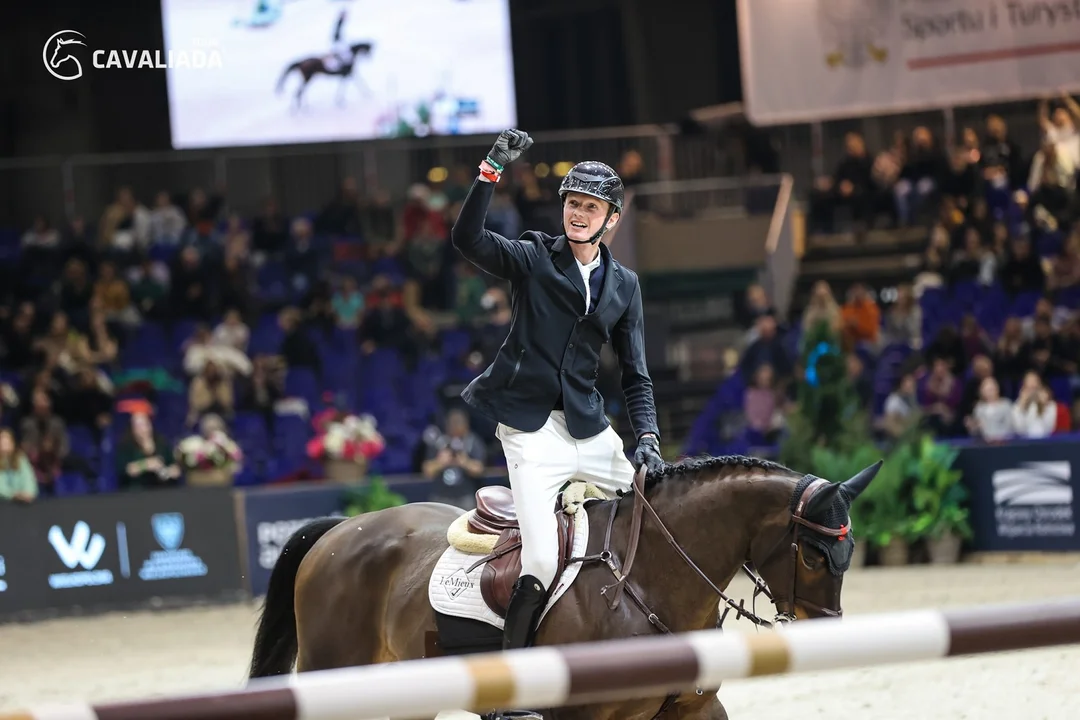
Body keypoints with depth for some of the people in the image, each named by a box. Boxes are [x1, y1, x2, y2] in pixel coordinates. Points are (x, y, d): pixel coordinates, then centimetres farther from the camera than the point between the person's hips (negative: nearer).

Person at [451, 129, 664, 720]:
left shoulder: (624, 284, 13)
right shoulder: (533, 259, 1)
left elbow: (635, 375, 13)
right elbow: (467, 239, -17)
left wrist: (647, 439, -1)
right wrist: (492, 171, -27)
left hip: (589, 427, 5)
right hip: (532, 428, -5)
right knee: (542, 560, -19)